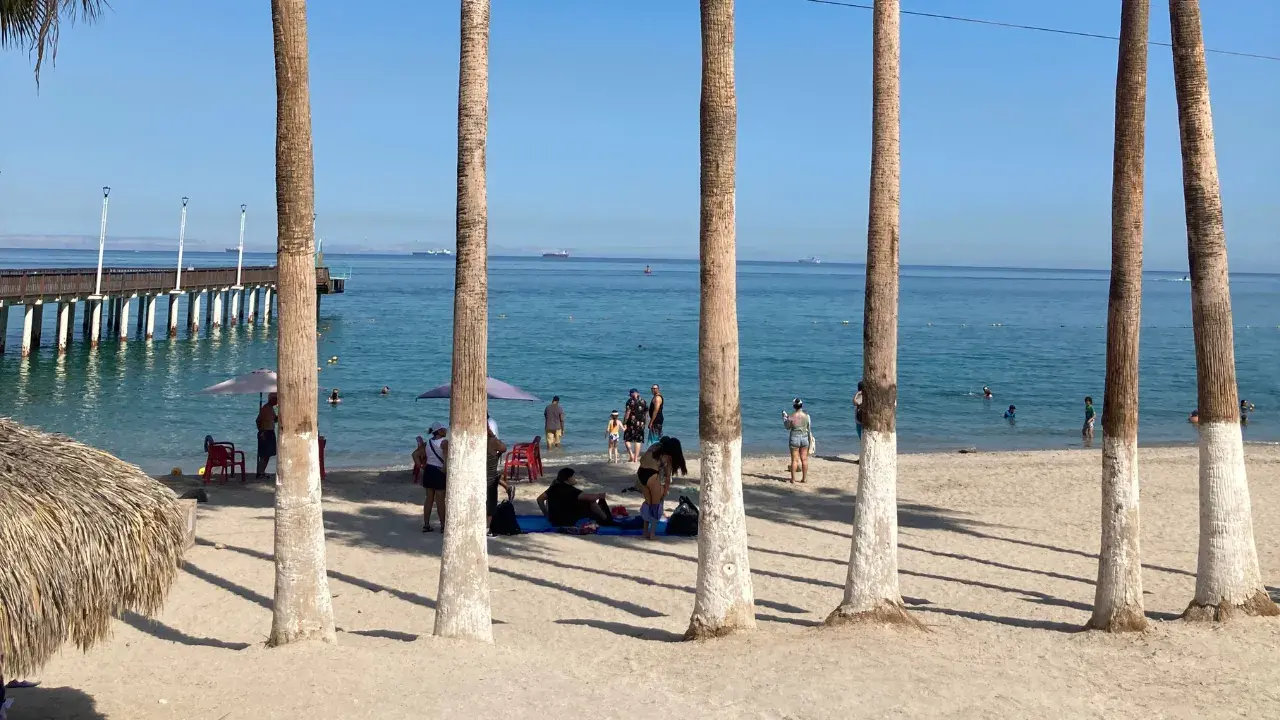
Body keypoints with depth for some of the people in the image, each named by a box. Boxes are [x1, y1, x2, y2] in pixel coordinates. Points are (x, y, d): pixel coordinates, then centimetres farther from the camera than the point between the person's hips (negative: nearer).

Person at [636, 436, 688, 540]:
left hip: (640, 472, 6)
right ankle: (652, 534, 11)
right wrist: (665, 491, 20)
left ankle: (646, 532, 25)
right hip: (651, 474, -5)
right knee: (656, 504, 11)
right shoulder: (668, 457, 7)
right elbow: (668, 477, 9)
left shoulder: (654, 446, 21)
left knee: (648, 502, 21)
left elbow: (641, 459, 22)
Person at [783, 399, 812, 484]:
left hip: (794, 438, -3)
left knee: (794, 459, 2)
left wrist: (784, 417, 14)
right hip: (804, 438, 3)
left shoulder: (791, 417, -14)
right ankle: (804, 478, 18)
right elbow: (808, 428, 5)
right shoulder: (806, 416, -6)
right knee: (804, 459, 11)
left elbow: (787, 427, 2)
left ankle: (793, 479, 6)